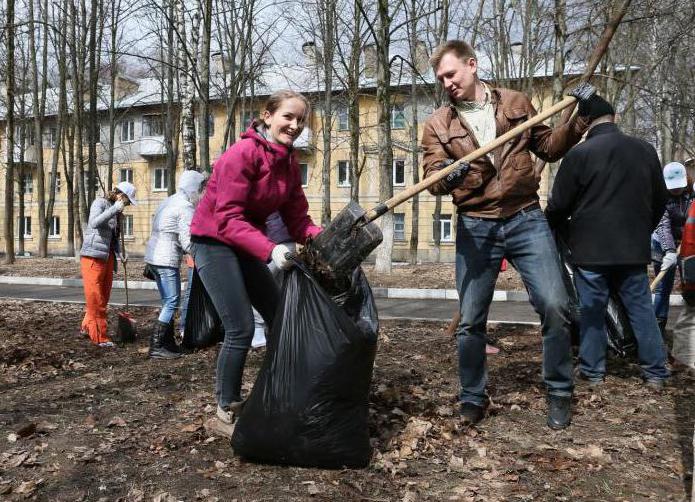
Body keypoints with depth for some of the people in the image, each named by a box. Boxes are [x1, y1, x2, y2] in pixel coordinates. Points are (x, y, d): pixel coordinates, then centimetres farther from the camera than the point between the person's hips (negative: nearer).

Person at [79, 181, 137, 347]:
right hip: (93, 256, -8)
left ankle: (87, 327, 29)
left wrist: (120, 252, 9)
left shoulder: (115, 211, 17)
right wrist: (115, 208, -26)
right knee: (95, 298, -4)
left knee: (104, 297, 13)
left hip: (107, 257, 8)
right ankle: (99, 337, -2)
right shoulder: (100, 202, -6)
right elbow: (94, 223, -24)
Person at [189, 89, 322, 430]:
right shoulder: (243, 153, -22)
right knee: (241, 329, -11)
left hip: (245, 245, 8)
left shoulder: (289, 163, 2)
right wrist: (270, 250, -38)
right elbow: (228, 219, -26)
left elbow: (298, 218, 0)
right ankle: (227, 409, 8)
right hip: (213, 242, -8)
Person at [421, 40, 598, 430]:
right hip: (475, 228, 0)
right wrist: (447, 176, -27)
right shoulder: (438, 125, 4)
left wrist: (580, 119, 1)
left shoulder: (516, 103, 9)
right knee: (471, 321, 4)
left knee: (554, 305, -7)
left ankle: (560, 394, 15)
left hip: (526, 220, 1)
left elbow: (549, 147, 15)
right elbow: (432, 178, -5)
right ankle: (473, 399, 24)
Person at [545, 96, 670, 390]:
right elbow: (660, 199, 13)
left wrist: (555, 231, 13)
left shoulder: (579, 154, -11)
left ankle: (593, 372, 16)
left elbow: (559, 206, -7)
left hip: (590, 248, -3)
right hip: (634, 248, 4)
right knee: (641, 309, 11)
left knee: (592, 311, 7)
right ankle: (655, 373, 16)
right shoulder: (645, 150, 4)